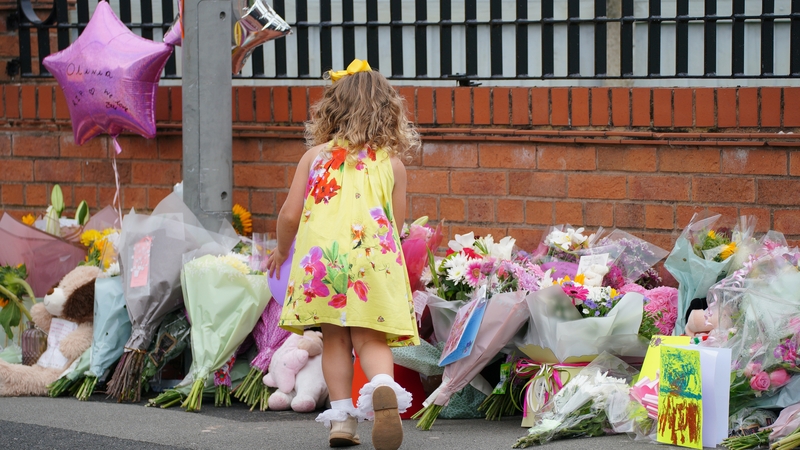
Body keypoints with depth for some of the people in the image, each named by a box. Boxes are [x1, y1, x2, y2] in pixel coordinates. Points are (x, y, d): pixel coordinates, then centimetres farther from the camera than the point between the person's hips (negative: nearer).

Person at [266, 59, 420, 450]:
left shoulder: (315, 156, 8)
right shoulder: (392, 163, 8)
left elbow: (290, 215, 7)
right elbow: (397, 223, 10)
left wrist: (282, 251, 26)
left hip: (321, 256, 0)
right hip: (374, 257, 0)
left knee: (335, 339, 13)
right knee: (370, 339, 2)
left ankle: (341, 417, 8)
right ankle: (383, 386, -28)